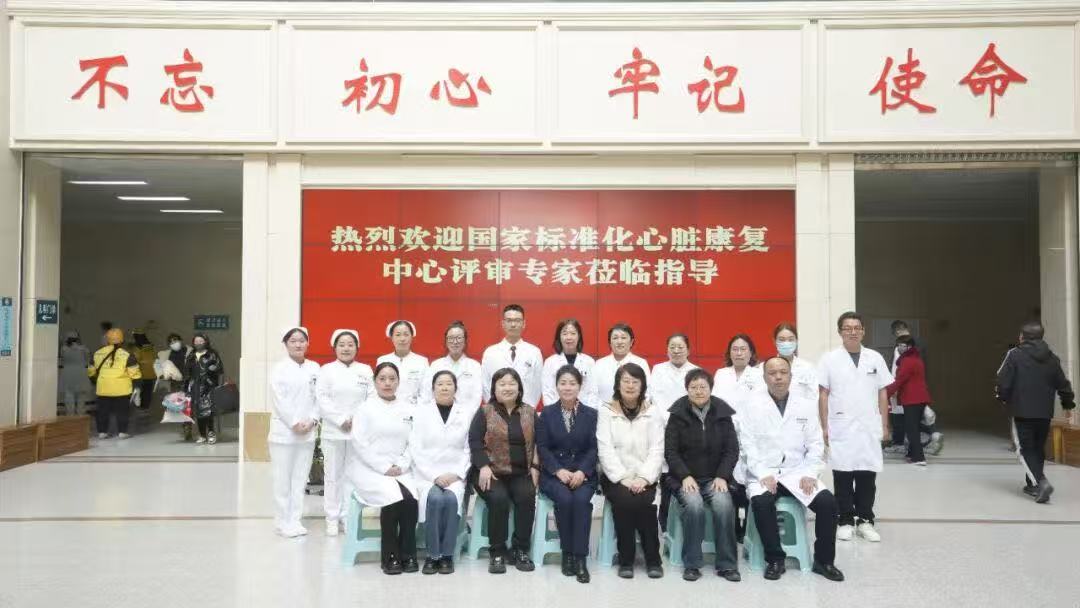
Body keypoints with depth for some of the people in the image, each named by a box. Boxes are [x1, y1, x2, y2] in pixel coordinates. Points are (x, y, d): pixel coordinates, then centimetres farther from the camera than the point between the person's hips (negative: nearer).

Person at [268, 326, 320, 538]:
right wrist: (294, 424, -14)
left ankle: (295, 520, 14)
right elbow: (279, 400, -9)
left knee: (301, 478, 7)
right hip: (284, 431, -4)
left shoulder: (314, 368, 9)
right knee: (283, 480, 1)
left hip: (308, 433, 4)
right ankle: (283, 522, 10)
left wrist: (312, 421, -7)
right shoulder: (279, 368, -2)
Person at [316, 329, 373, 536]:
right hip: (333, 430, -1)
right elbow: (322, 400, -4)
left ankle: (348, 517, 11)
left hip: (359, 431, 1)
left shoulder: (365, 370, 9)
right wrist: (342, 420, -12)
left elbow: (372, 398, 3)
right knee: (333, 475, 2)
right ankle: (332, 519, 11)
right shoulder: (327, 370, 5)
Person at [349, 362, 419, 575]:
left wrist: (401, 466, -8)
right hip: (369, 469, -3)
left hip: (400, 469, 3)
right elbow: (359, 443, -7)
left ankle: (407, 554, -11)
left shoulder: (408, 409, 14)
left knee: (412, 499, -26)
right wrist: (384, 467, -14)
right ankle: (391, 556, -14)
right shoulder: (365, 408, 3)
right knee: (394, 498, -30)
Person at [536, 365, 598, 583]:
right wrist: (559, 470, -15)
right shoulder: (547, 413, 8)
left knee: (582, 500, -31)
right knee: (564, 499, -30)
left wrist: (582, 471, -16)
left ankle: (580, 558, -24)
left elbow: (594, 448, 1)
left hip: (583, 473, 0)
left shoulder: (591, 414, 9)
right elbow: (542, 447, 0)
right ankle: (567, 554, -13)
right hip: (553, 474, 0)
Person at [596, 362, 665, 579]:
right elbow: (606, 450, -6)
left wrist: (644, 478, -15)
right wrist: (623, 478, -17)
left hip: (645, 478, 1)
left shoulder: (652, 411, 7)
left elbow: (657, 450, -1)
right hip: (616, 477, -1)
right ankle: (625, 559, -11)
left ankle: (653, 559, -9)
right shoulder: (606, 411, 3)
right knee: (624, 501, -30)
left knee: (644, 502, -28)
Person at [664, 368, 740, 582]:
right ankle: (691, 564, -17)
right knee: (694, 504, -32)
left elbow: (732, 450, 5)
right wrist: (685, 476, -15)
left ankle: (727, 565, -14)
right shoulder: (678, 414, 1)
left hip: (715, 478, 1)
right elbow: (670, 451, -1)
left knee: (724, 504, -29)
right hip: (685, 478, -1)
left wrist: (722, 476, -9)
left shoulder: (722, 413, 6)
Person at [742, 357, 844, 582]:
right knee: (761, 501, -32)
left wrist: (809, 474, -8)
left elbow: (815, 443, 5)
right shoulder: (753, 405, -1)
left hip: (797, 472, 3)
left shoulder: (806, 403, 6)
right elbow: (748, 444, -6)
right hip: (764, 473, -2)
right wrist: (763, 474, -17)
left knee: (827, 501, -20)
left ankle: (823, 560, 0)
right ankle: (775, 559, -13)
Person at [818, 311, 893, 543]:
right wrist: (824, 427, -4)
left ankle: (866, 521, 17)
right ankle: (845, 521, 14)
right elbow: (823, 395, 0)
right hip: (841, 429, -2)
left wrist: (885, 425, 7)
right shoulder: (830, 359, -1)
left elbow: (882, 394, 10)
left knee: (868, 476, 6)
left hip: (869, 429, 2)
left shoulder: (875, 358, 7)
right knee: (843, 477, 4)